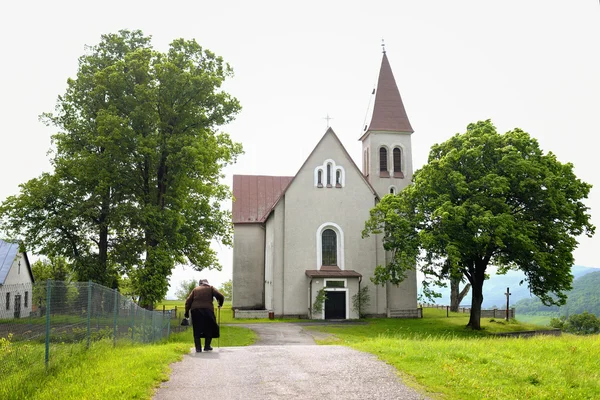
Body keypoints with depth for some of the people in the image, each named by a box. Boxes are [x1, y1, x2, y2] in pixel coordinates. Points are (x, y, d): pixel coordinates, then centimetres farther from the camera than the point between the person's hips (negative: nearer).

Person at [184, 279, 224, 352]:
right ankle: (207, 346, 15)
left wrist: (187, 312, 11)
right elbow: (220, 296, 2)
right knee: (209, 329, 14)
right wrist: (220, 304, 18)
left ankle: (198, 348, 4)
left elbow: (188, 301, 10)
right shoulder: (210, 288, 13)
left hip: (195, 310, 2)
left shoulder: (195, 289, 19)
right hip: (207, 310, -2)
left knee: (197, 330, 9)